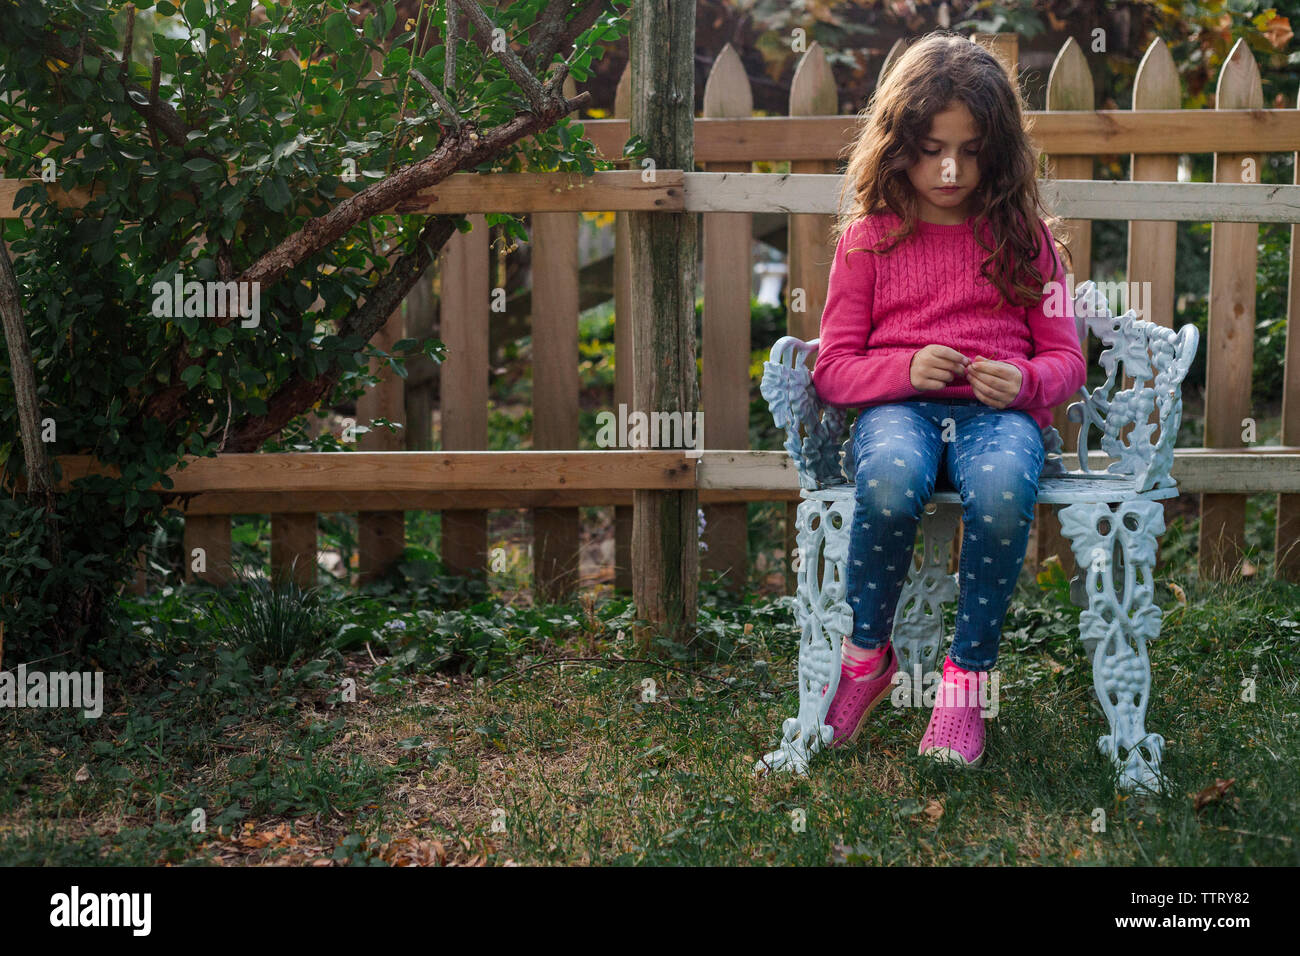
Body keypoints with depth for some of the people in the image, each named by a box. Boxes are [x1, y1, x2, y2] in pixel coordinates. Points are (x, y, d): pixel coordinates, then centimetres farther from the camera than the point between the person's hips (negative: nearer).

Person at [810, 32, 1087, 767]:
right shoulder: (868, 238, 10)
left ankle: (968, 678, -15)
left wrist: (1024, 381, -11)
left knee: (1002, 494, -37)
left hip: (998, 411, 0)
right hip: (899, 407, 0)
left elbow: (1066, 357, 13)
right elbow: (834, 367, 8)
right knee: (890, 485, -38)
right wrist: (904, 369, -12)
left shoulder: (1024, 236, 12)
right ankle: (867, 655, -11)